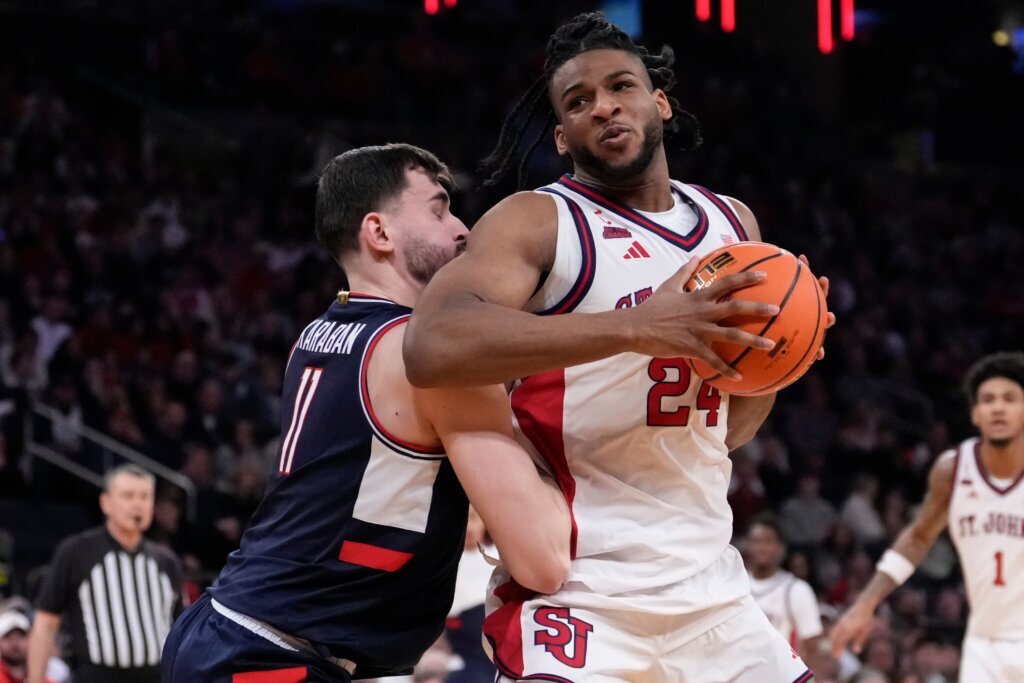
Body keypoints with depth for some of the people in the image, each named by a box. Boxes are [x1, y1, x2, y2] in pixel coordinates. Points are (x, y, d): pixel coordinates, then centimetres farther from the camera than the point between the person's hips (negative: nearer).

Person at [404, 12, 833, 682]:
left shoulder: (733, 224, 13)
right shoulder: (536, 221, -6)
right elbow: (433, 348, -27)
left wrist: (779, 358, 1)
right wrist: (639, 328, -31)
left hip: (710, 584, 6)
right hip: (581, 593, -6)